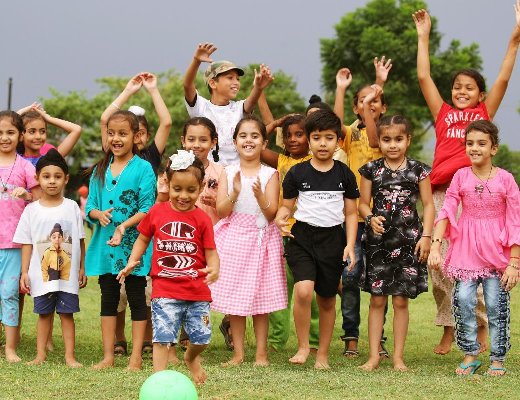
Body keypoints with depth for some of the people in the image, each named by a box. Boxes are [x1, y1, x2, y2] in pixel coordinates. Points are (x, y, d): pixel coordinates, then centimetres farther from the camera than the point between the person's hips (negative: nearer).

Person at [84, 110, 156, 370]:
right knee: (108, 298, 10)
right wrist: (98, 214, -13)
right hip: (105, 243, 5)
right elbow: (89, 205, 9)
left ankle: (136, 357, 8)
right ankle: (108, 356, 16)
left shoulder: (143, 168, -5)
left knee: (136, 299, 3)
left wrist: (124, 225, -22)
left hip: (134, 243, -5)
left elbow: (148, 209, -10)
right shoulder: (99, 170, 10)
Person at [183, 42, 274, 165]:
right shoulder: (201, 106, 3)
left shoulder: (238, 108, 10)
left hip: (235, 168, 2)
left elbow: (251, 101, -11)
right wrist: (196, 60, -31)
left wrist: (258, 87, -35)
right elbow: (187, 85, -13)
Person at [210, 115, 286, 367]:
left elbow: (271, 213, -6)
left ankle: (261, 353, 10)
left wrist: (260, 195, -24)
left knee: (261, 299, 2)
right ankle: (238, 353, 11)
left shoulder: (269, 174, 0)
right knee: (234, 298, 2)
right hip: (233, 239, 1)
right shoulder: (228, 173, 3)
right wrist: (234, 194, -20)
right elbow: (221, 211, -4)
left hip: (262, 239, -1)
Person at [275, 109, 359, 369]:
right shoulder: (297, 173, 1)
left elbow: (350, 213, 9)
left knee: (327, 300, 8)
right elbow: (286, 205, 8)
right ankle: (303, 347, -4)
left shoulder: (345, 175, 5)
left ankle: (323, 354, 22)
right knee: (303, 291, -21)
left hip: (332, 240, 2)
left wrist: (350, 245, -1)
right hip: (302, 237, -2)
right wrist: (280, 218, -15)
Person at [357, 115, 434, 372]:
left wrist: (426, 236, -4)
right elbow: (363, 204, 8)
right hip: (378, 241, 1)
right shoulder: (371, 170, 4)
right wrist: (371, 218, -13)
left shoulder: (418, 170, 2)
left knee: (401, 300, 3)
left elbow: (428, 205, 4)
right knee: (377, 300, 2)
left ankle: (398, 357, 10)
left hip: (408, 241, 0)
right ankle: (374, 355, 8)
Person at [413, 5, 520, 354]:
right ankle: (448, 328, 12)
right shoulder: (443, 114, 16)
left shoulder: (484, 113, 12)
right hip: (441, 191, 2)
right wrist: (423, 37, 16)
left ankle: (481, 325, 10)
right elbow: (424, 77, 15)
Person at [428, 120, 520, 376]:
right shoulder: (461, 177, 1)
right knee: (463, 301, -4)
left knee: (496, 305, 1)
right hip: (465, 249, 2)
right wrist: (435, 245, -13)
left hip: (497, 251, -2)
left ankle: (497, 359, 15)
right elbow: (446, 212, -2)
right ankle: (470, 355, 12)